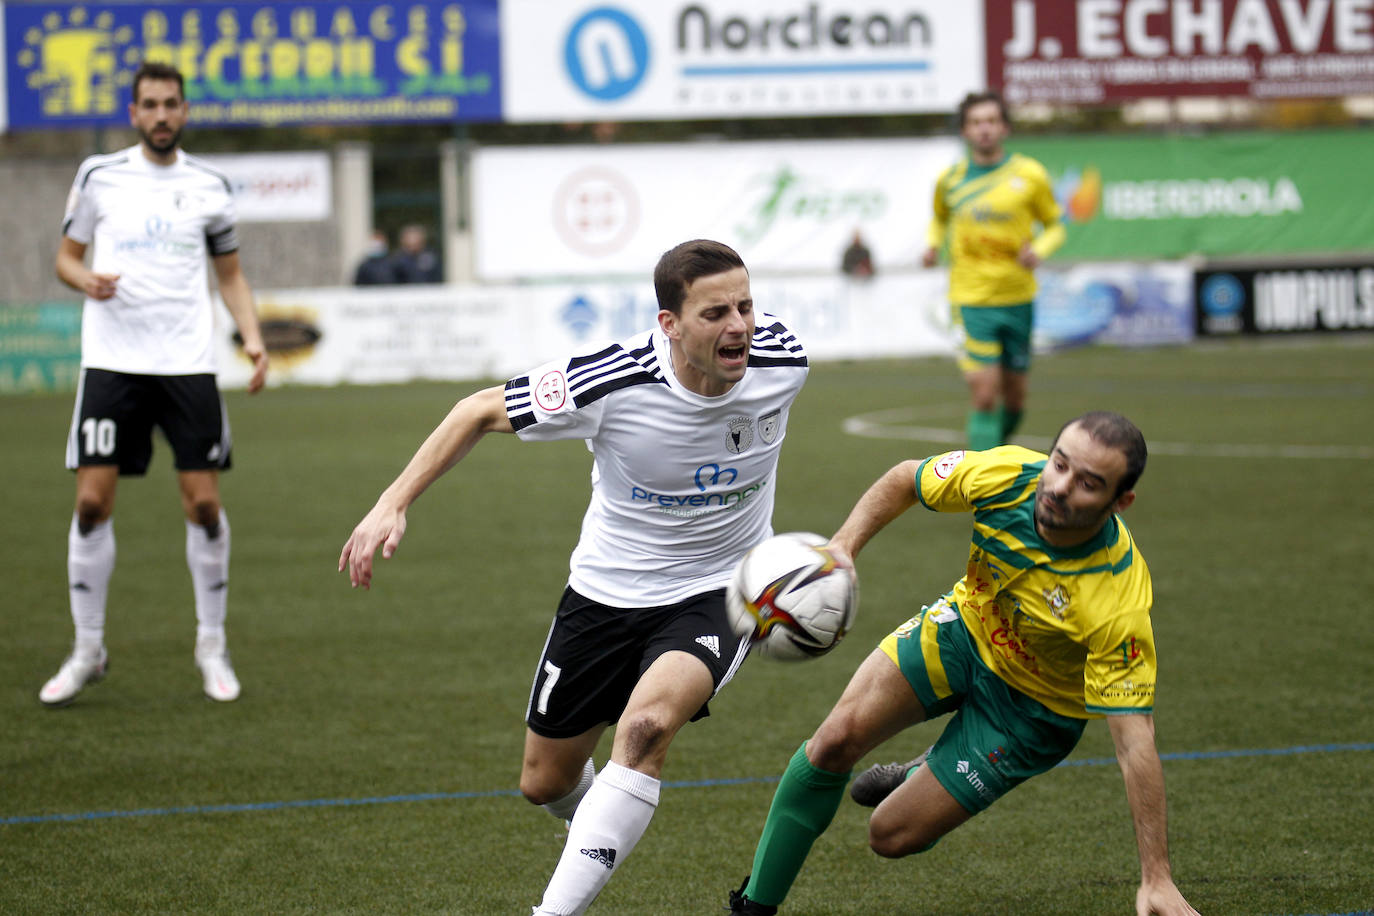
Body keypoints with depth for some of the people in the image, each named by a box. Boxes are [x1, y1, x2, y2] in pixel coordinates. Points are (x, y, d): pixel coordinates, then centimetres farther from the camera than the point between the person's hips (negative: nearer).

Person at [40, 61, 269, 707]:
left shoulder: (208, 186, 8)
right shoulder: (99, 176, 5)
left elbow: (230, 274, 15)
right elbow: (66, 255, 11)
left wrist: (253, 338, 0)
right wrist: (85, 279, -12)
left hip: (188, 362, 1)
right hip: (112, 358, 0)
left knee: (203, 502, -2)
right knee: (92, 501, -5)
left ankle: (212, 646, 13)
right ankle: (88, 649, 8)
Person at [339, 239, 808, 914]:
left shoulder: (782, 360, -18)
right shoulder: (611, 383, -26)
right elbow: (482, 411, -11)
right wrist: (393, 504, -19)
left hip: (715, 592, -1)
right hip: (607, 591, 1)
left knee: (646, 724, -31)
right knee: (545, 783, 13)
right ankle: (598, 824, 52)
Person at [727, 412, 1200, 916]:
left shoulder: (1118, 605, -38)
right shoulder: (1006, 473, -27)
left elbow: (1135, 740, -35)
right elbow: (904, 480, -5)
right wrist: (842, 547, -20)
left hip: (1032, 704, -3)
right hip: (967, 626, 3)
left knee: (892, 835, -6)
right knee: (838, 737, -16)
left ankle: (929, 772, 31)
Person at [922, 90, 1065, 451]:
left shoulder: (1030, 175, -2)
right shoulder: (950, 178, 2)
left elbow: (1055, 225, 8)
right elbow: (939, 218, 22)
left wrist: (1039, 249, -13)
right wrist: (933, 244, 1)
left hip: (1018, 297, 1)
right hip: (971, 298, -1)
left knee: (1014, 395, 10)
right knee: (985, 395, -13)